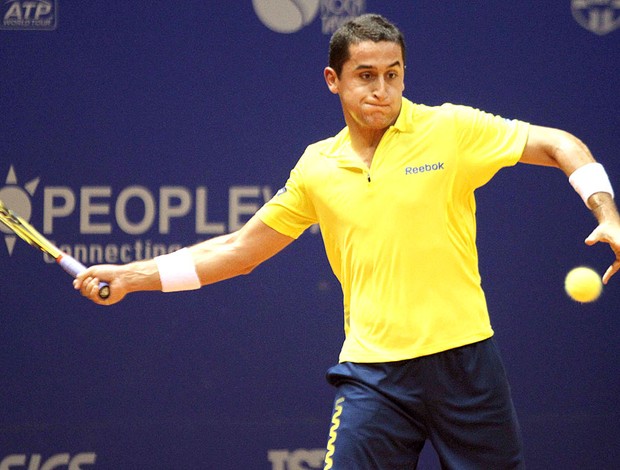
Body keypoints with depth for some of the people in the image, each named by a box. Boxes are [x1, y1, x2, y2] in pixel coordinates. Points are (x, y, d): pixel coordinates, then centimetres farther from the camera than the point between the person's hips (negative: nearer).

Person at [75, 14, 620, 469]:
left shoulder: (451, 129, -1)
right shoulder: (318, 167, 7)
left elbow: (560, 146, 2)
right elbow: (241, 248, 15)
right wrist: (130, 276, 10)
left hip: (462, 357, -1)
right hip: (372, 372, 1)